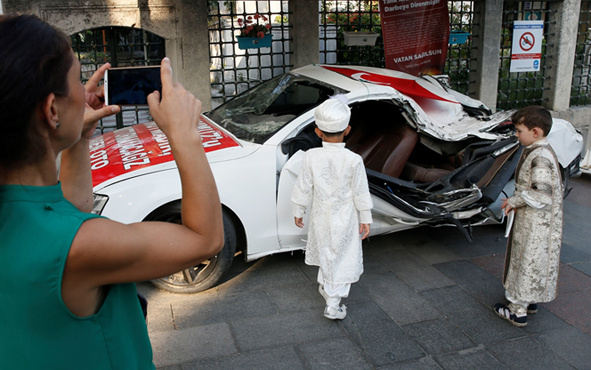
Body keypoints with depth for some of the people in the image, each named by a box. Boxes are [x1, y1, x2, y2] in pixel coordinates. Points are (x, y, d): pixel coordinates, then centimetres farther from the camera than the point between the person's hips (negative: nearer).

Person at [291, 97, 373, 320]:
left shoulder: (312, 157, -14)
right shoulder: (354, 160, -18)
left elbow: (303, 187, -5)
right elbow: (361, 193, -10)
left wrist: (298, 211, 9)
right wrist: (365, 219, 2)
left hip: (321, 217, 3)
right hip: (345, 220, -3)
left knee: (326, 252, 25)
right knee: (343, 259, 9)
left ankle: (325, 286, 45)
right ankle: (333, 305, 10)